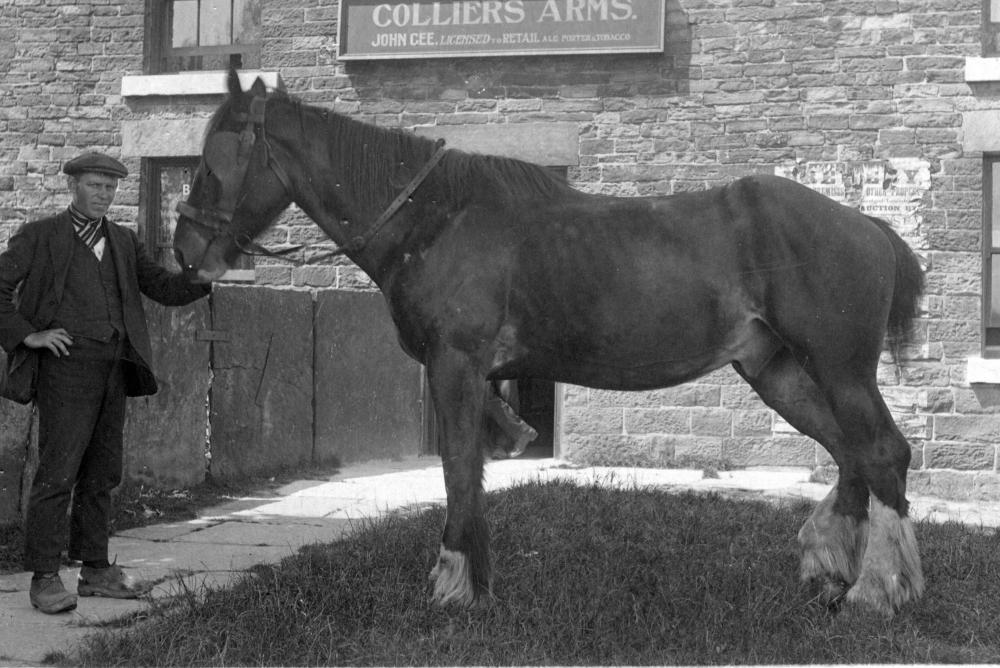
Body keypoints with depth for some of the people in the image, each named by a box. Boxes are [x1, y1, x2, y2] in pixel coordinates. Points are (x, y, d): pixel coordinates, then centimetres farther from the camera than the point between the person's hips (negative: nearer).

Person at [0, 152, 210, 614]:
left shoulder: (123, 242, 16)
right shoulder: (39, 237, 1)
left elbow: (167, 290, 12)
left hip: (113, 369, 6)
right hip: (66, 365, -6)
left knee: (101, 474, 10)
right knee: (58, 472, -10)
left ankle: (96, 572, 17)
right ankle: (45, 579, -7)